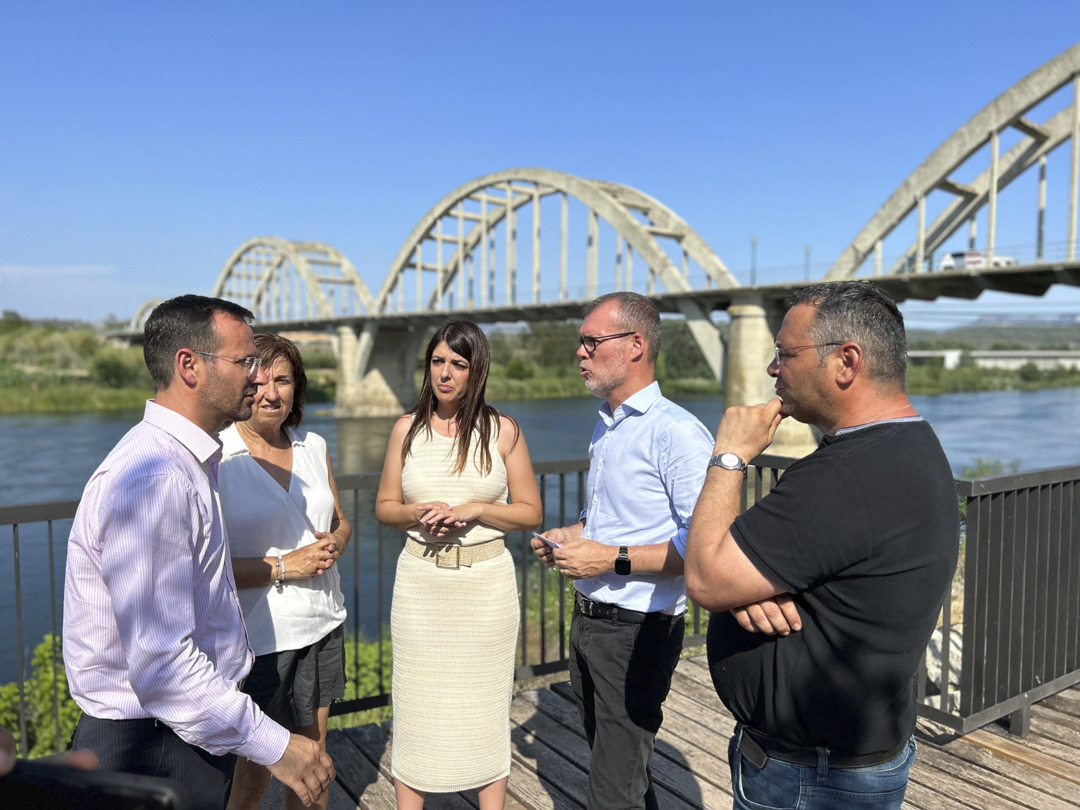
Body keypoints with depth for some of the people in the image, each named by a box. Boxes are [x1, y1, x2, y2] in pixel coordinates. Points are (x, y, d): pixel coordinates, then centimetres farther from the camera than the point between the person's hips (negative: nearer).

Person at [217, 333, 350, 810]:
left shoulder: (314, 447, 6)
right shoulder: (215, 457, -13)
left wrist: (334, 545, -5)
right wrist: (283, 566, -20)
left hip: (322, 626, 5)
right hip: (259, 636, -5)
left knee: (313, 758, 18)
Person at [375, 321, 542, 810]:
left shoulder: (502, 431, -1)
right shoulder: (407, 429, 5)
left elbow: (530, 513, 1)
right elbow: (384, 507, 10)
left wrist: (474, 510, -15)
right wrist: (419, 512, -11)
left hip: (486, 583, -1)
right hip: (420, 582, 1)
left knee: (485, 705, 8)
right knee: (415, 707, 6)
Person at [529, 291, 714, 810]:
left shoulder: (677, 432, -20)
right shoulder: (605, 426, 12)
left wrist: (614, 559, -24)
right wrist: (571, 535, 6)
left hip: (638, 631, -9)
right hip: (588, 621, 9)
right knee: (607, 761, 24)